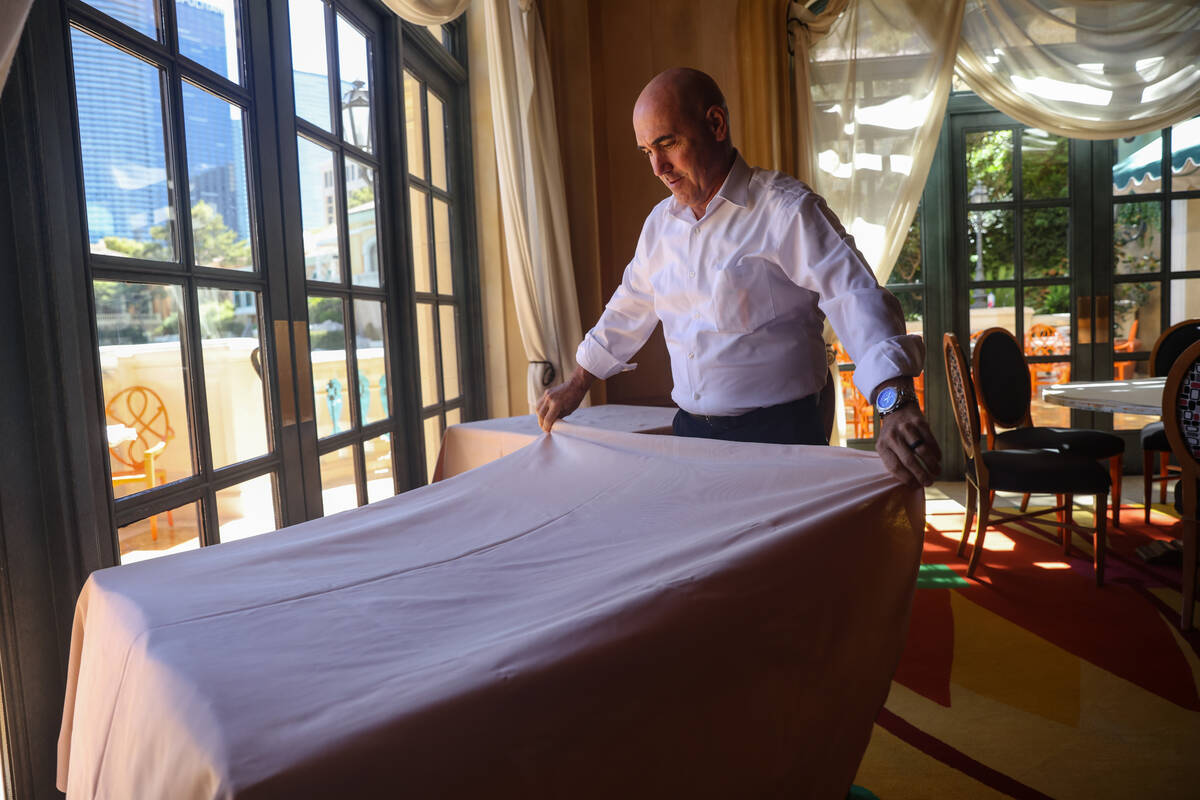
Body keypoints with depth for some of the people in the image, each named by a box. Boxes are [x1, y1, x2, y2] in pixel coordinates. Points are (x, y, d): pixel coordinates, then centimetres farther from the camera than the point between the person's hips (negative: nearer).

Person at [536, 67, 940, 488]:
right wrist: (577, 385, 25)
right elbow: (629, 308, 21)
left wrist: (896, 404, -40)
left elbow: (855, 299, -24)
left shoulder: (787, 210, -12)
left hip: (778, 435, -5)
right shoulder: (660, 222, 9)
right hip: (690, 429, 6)